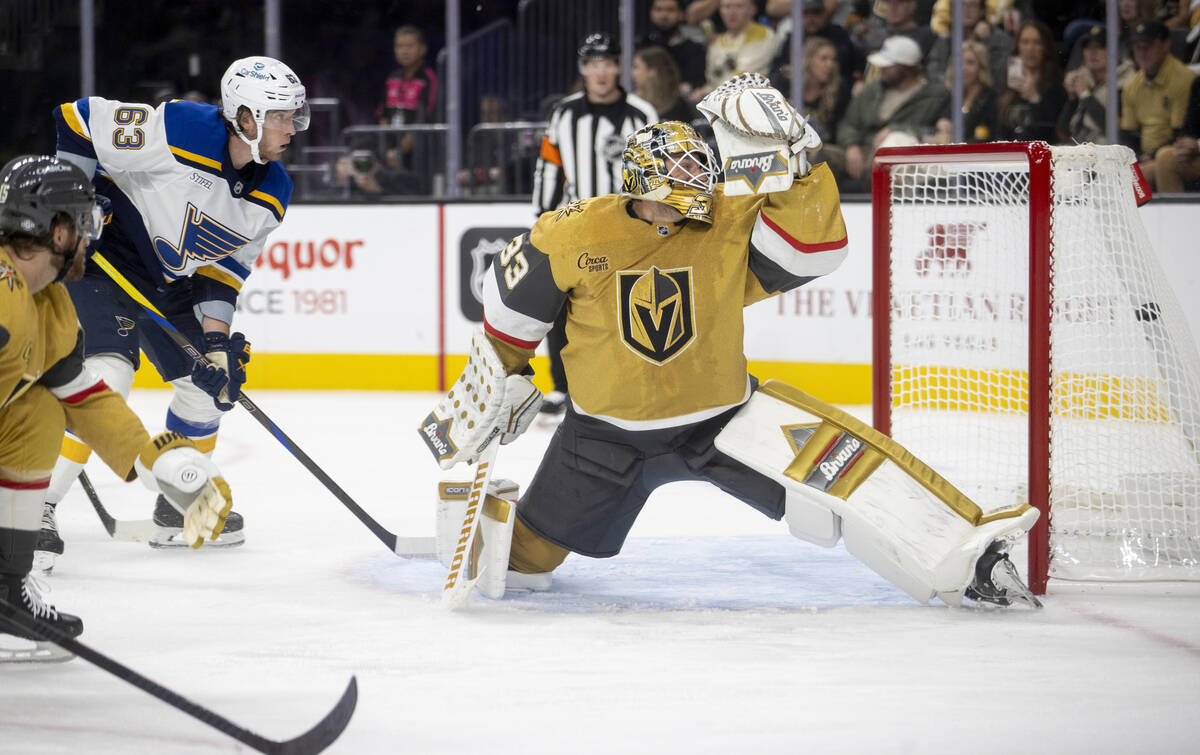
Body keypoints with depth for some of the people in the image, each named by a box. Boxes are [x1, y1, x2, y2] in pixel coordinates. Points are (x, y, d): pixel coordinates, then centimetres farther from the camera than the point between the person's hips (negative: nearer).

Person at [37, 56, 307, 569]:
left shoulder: (271, 194, -5)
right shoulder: (179, 131, -27)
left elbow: (226, 267, 2)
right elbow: (79, 121, -20)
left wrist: (217, 339, -10)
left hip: (170, 277, 8)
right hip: (104, 255, -8)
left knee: (210, 382, 11)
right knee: (108, 373, -24)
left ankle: (180, 508, 30)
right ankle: (36, 506, -21)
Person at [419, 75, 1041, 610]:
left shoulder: (729, 226, -13)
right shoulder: (576, 234, -15)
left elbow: (812, 246, -27)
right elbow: (512, 307, 0)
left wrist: (790, 158, -33)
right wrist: (491, 382, 7)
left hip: (721, 413, 0)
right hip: (607, 432, 0)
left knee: (827, 460, -25)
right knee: (525, 559, 9)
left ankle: (953, 562, -28)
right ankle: (480, 513, 47)